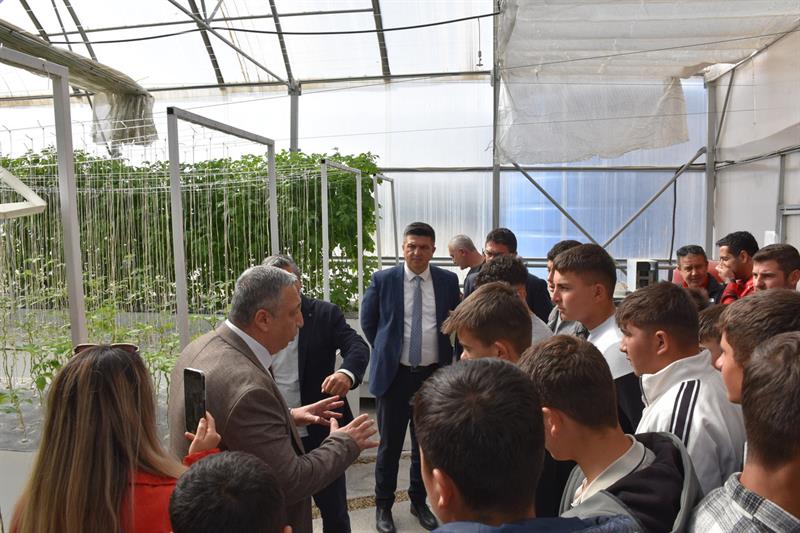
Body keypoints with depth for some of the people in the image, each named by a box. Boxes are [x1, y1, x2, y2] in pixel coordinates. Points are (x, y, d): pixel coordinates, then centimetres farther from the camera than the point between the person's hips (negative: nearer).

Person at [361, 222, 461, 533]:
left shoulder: (448, 281, -1)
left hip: (434, 375, 2)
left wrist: (448, 360, 6)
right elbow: (368, 322, 6)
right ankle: (383, 505, 29)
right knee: (390, 445, 10)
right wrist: (386, 351, 6)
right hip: (394, 374, -1)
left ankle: (419, 501, 36)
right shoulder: (383, 280, -5)